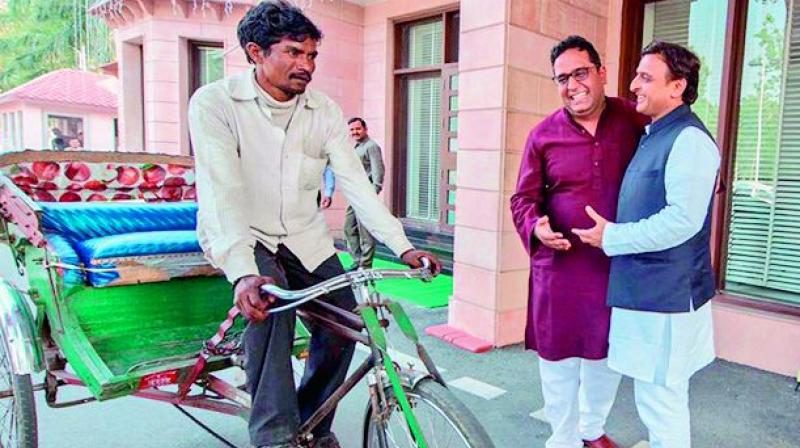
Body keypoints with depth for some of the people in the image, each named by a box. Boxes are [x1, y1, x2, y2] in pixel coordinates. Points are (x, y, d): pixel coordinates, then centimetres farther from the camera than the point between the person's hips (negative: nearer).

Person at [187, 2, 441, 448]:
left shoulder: (325, 111, -6)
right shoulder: (215, 103, -17)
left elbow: (357, 184, -8)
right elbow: (221, 192, -28)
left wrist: (403, 246, -16)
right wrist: (244, 273, -41)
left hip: (305, 237, 5)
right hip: (243, 237, -4)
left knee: (342, 324, -2)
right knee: (271, 302, -32)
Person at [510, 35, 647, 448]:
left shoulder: (634, 120, -3)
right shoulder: (543, 135, -5)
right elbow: (523, 198, 1)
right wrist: (536, 227, -19)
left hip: (619, 262, 2)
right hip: (560, 263, -1)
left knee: (607, 353, 18)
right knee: (558, 357, 9)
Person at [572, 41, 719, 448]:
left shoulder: (689, 139, -16)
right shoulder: (653, 135, 15)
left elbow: (682, 220, -25)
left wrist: (612, 238, -16)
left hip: (666, 295, -10)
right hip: (644, 290, 10)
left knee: (660, 399, 2)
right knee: (656, 398, 21)